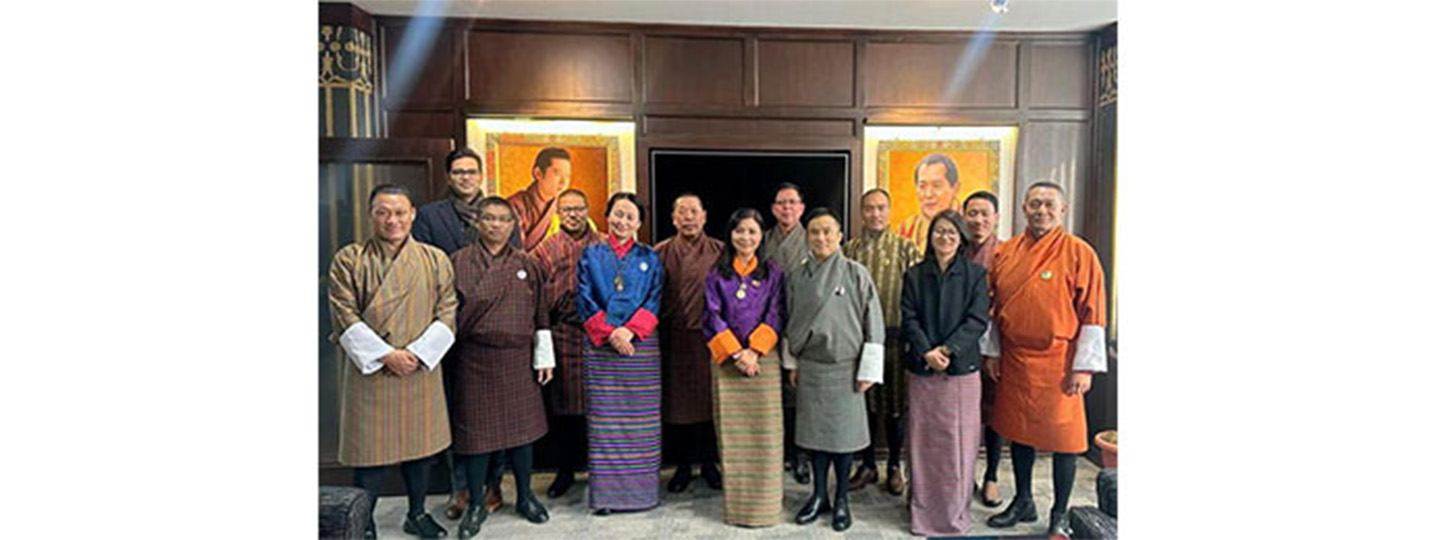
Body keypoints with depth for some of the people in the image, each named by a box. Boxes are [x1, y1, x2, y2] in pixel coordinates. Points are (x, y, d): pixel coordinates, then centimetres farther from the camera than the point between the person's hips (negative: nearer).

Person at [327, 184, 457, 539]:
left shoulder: (435, 260, 3)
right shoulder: (348, 260, -1)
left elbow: (447, 314, 0)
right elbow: (345, 318, -6)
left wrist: (418, 353, -12)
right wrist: (385, 355, -14)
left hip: (421, 370, 2)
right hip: (369, 369, -2)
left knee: (421, 444, 12)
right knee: (371, 449, 4)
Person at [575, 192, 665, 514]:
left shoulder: (649, 258, 10)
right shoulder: (591, 255, 9)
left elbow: (654, 302, 1)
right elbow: (584, 300, 1)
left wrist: (631, 331, -14)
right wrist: (610, 332, -12)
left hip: (641, 346, 1)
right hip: (600, 347, 0)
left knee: (642, 420, 2)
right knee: (604, 420, 1)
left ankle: (642, 488, 13)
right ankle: (606, 493, 9)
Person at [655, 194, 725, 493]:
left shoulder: (720, 252, 3)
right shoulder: (660, 253, 4)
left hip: (710, 338, 0)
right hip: (673, 340, 1)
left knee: (709, 400, 7)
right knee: (676, 403, 8)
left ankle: (709, 463, 25)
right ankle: (683, 465, 23)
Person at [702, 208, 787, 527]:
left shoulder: (773, 273, 6)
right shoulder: (716, 274, 6)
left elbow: (776, 316, 0)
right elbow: (713, 317, 0)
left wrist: (754, 351, -11)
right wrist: (736, 353, -10)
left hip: (764, 360, 0)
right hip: (726, 361, 1)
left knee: (765, 431, -1)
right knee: (731, 432, 3)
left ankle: (766, 500, 9)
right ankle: (736, 500, 12)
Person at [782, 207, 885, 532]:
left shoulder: (856, 274, -7)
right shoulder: (796, 277, 3)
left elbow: (873, 323, -6)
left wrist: (868, 370, -7)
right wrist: (791, 364, 12)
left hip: (844, 368, -3)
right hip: (809, 367, 3)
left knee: (843, 432, 6)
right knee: (814, 431, 11)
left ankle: (841, 499, 23)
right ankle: (819, 495, 27)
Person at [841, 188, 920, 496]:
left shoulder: (905, 248, 1)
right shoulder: (850, 249, 7)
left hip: (894, 334, -2)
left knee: (895, 402, 7)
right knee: (862, 401, 9)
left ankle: (894, 467, 23)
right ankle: (867, 465, 24)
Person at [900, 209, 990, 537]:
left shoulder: (974, 274, 4)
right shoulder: (914, 275, 7)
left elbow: (978, 319, -4)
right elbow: (909, 319, 1)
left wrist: (948, 349, -15)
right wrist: (927, 351, -14)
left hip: (961, 367, -1)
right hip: (922, 368, 1)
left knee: (959, 440, 2)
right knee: (923, 439, 6)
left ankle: (956, 511, 17)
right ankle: (923, 510, 18)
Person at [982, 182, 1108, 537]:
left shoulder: (1079, 253, -6)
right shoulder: (1005, 253, 5)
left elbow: (1093, 315, -8)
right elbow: (992, 308, 12)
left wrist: (1084, 366, -11)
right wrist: (991, 352, 9)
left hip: (1058, 362, -4)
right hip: (1013, 359, 4)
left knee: (1063, 438, 4)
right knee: (1019, 431, 15)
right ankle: (1023, 502, 32)